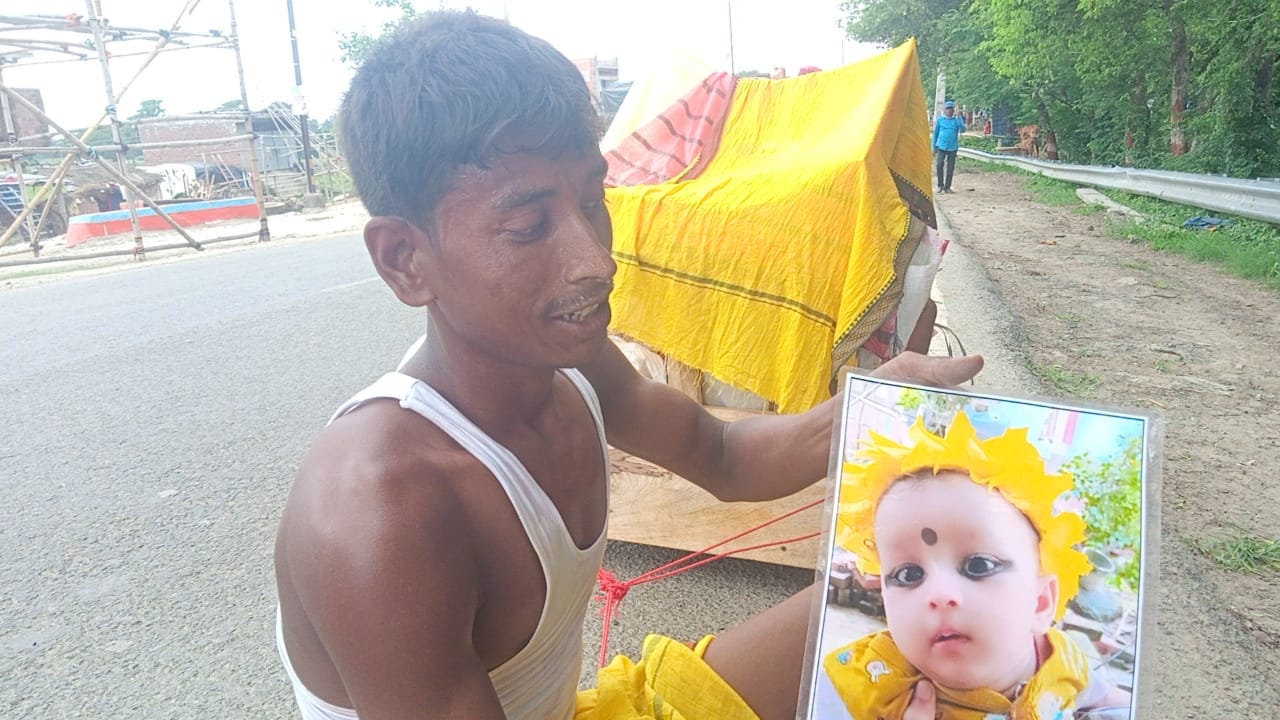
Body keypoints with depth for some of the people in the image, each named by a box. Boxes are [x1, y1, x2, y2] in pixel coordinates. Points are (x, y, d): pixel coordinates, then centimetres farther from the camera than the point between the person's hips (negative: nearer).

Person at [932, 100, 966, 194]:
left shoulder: (957, 120, 4)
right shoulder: (940, 119, 5)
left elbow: (962, 129, -12)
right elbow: (935, 133, 12)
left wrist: (957, 117, -18)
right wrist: (934, 147, 10)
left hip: (953, 147, 1)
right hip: (941, 146, -1)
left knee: (950, 168, 2)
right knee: (939, 164, -16)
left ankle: (947, 187, 14)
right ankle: (940, 185, -2)